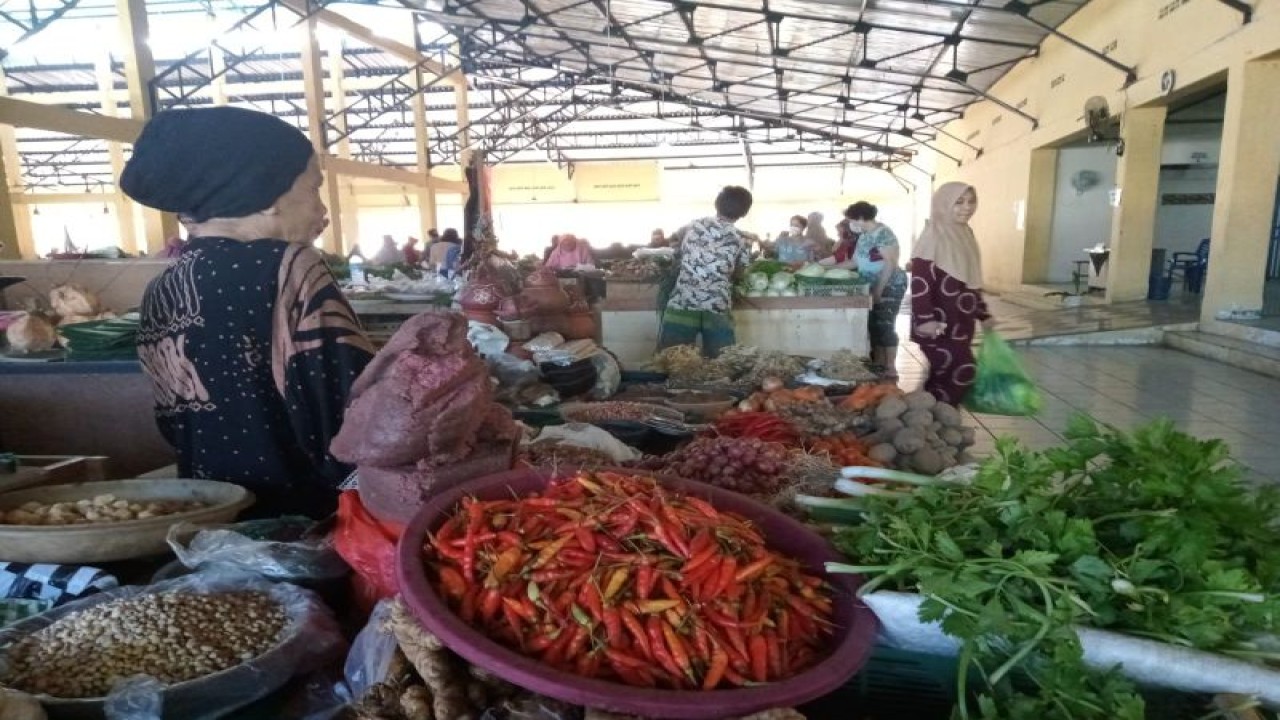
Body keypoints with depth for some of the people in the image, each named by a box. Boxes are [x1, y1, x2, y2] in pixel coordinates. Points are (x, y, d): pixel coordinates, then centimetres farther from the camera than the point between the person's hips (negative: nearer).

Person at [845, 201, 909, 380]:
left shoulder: (883, 233, -16)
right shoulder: (864, 236, 10)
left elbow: (890, 264, -20)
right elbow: (856, 261, 16)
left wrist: (878, 291, -21)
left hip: (889, 286, -9)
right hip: (873, 287, 9)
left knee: (885, 326, -8)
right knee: (874, 325, 10)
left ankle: (891, 370, -3)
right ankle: (878, 363, 20)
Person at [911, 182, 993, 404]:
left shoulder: (965, 235, 13)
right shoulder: (933, 237, -13)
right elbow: (920, 281, -18)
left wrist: (983, 314, 23)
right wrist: (925, 319, -25)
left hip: (961, 321, 8)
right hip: (939, 323, -8)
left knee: (945, 373, 10)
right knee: (962, 371, -12)